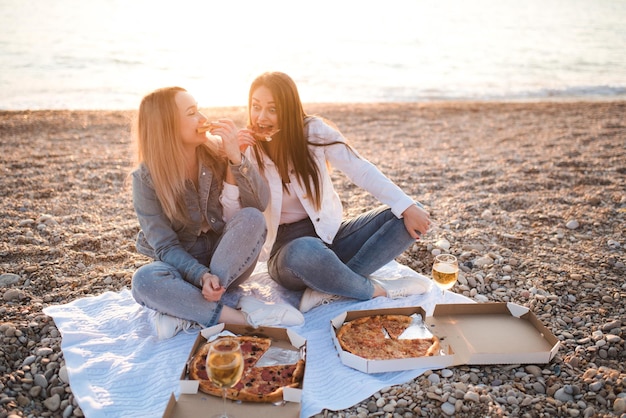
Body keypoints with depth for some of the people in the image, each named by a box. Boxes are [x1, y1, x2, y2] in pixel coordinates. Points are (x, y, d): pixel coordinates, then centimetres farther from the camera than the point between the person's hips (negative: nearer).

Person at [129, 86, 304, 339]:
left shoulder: (217, 152, -8)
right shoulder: (146, 178, -13)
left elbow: (260, 204, -16)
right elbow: (165, 245, -14)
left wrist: (235, 157, -28)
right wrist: (202, 275, -30)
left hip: (228, 261, 2)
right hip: (182, 265, -1)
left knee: (251, 219, -29)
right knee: (144, 281, -32)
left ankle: (185, 313, -26)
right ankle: (243, 316, -32)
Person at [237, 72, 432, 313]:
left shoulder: (313, 130, -4)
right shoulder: (247, 148, -6)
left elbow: (360, 169, -10)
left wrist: (408, 207, -20)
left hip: (330, 234, 4)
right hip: (286, 247, -3)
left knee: (404, 217, -14)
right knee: (305, 252, -40)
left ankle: (328, 288, -23)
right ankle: (378, 290, -14)